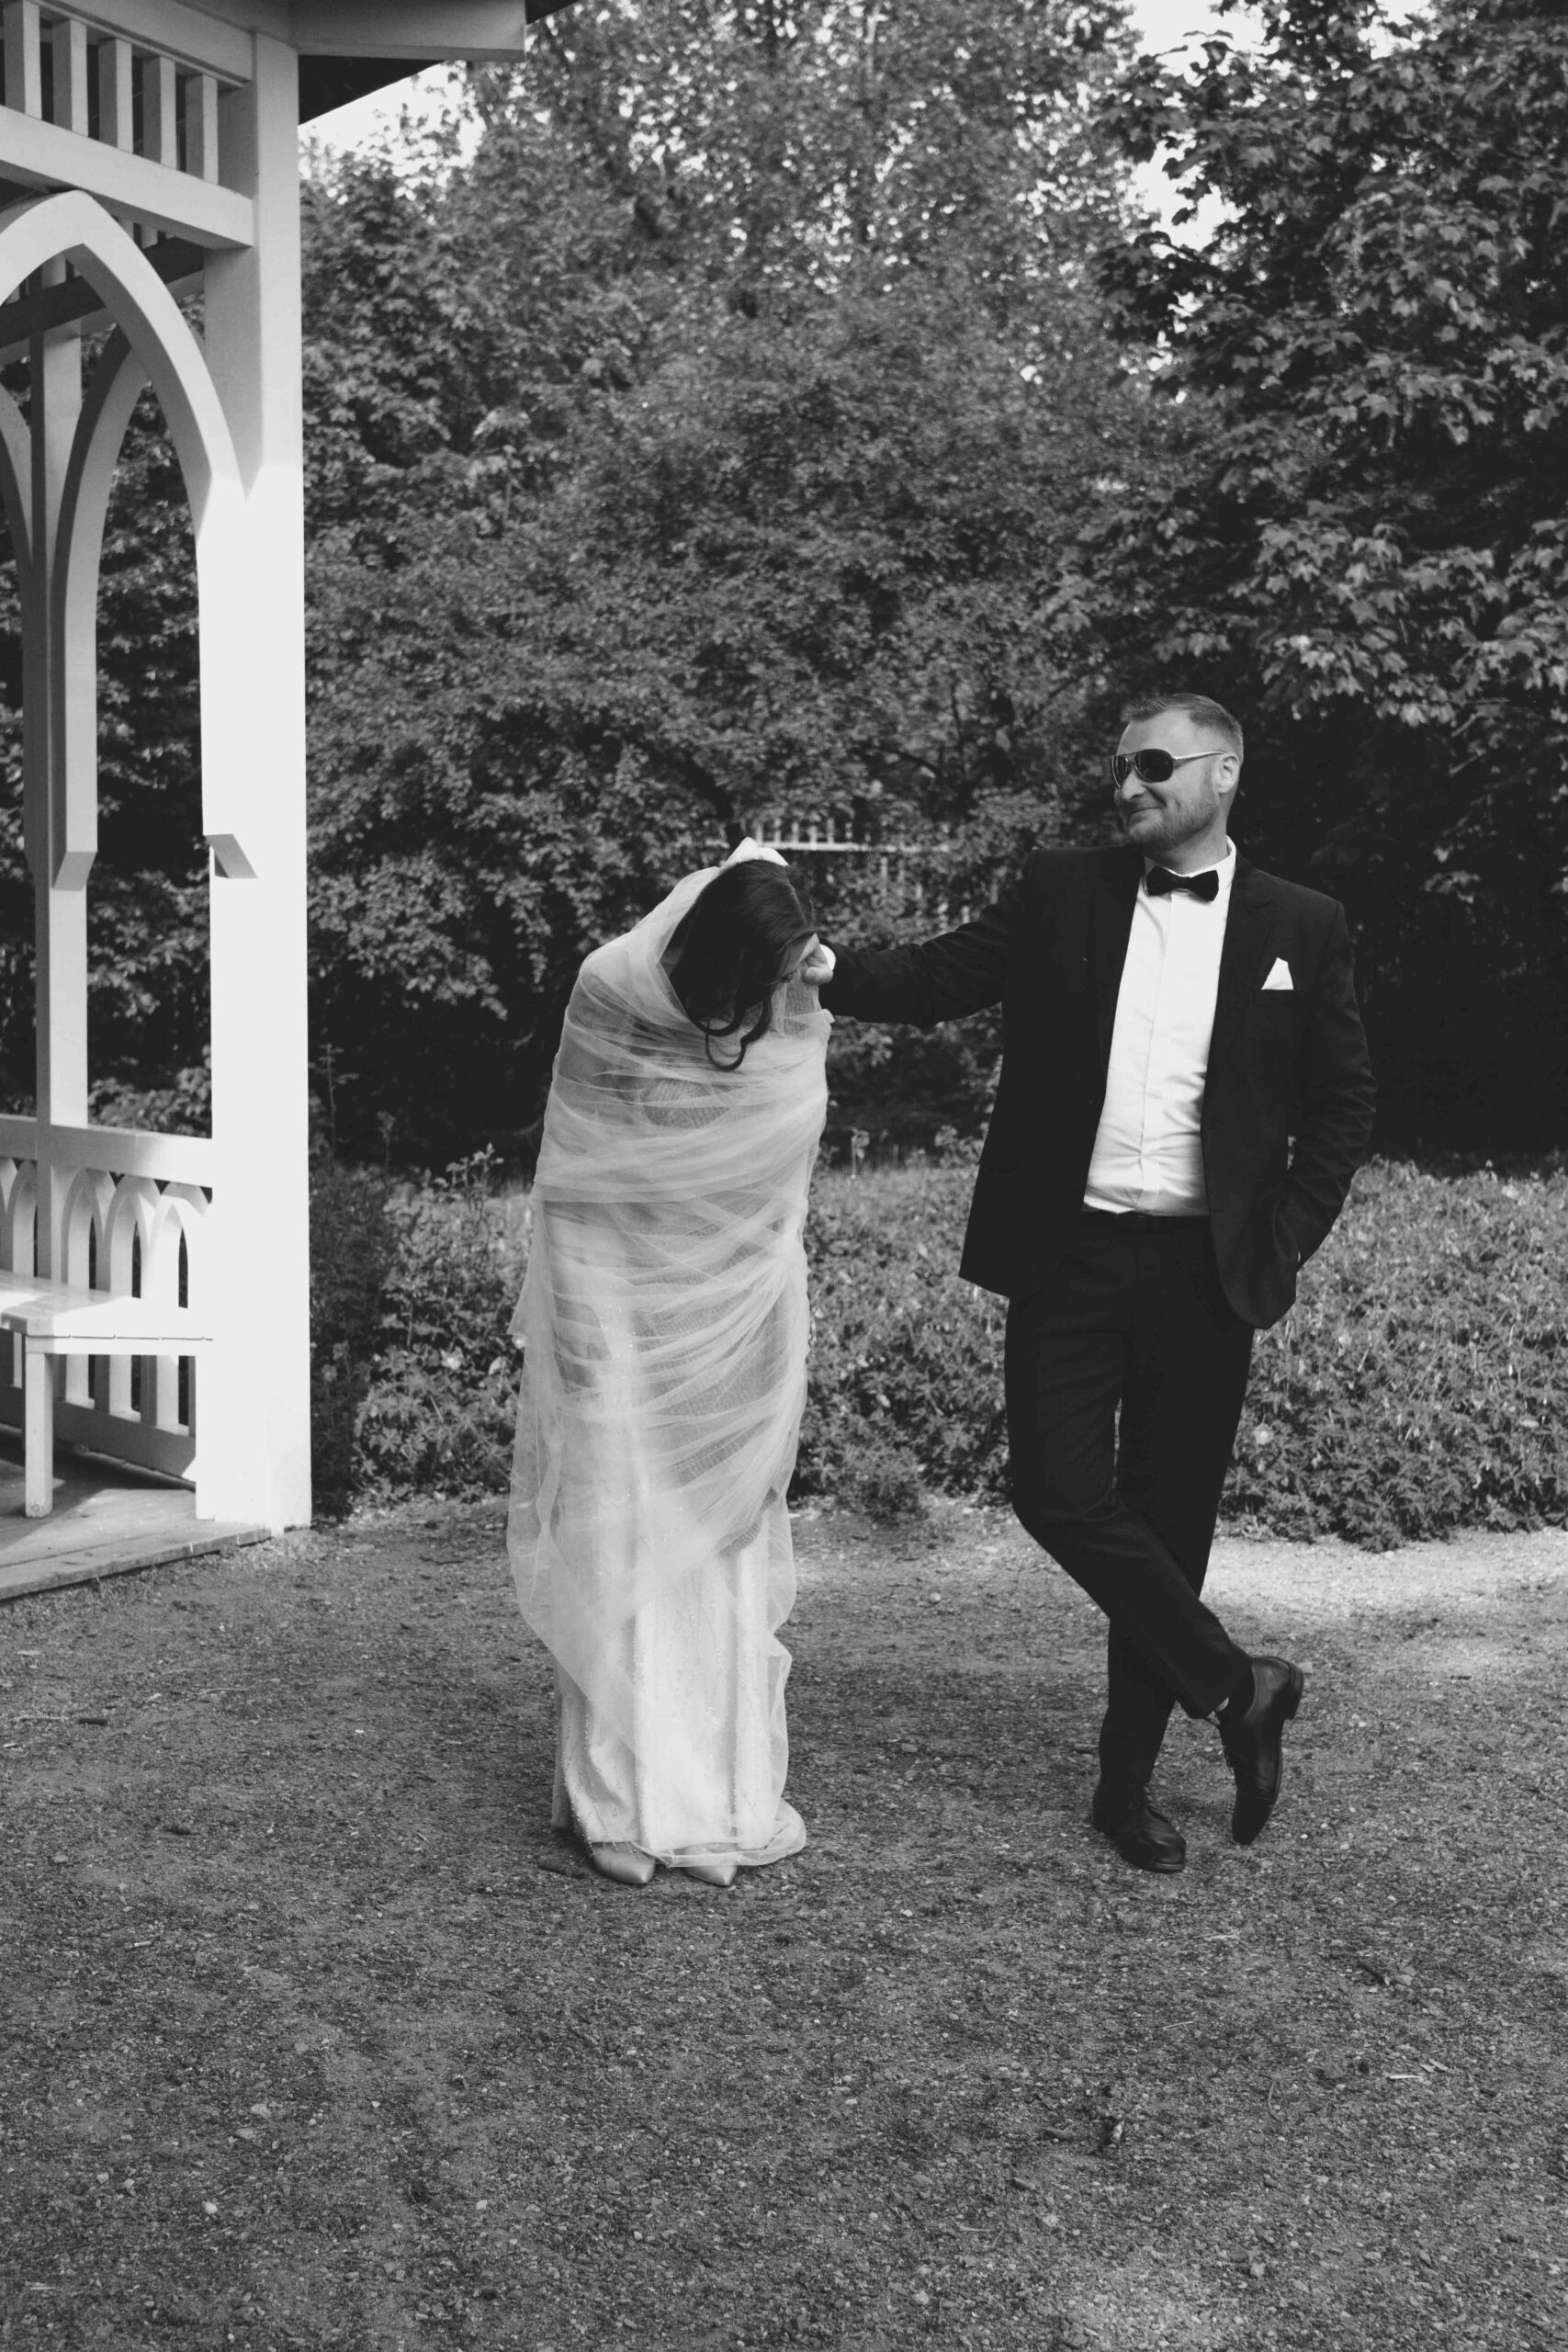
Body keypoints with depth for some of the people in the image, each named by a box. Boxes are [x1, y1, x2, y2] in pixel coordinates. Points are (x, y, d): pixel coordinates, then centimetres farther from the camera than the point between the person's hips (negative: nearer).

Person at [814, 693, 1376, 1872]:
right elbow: (933, 979, -1)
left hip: (1206, 1272, 0)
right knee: (1061, 1496, -8)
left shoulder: (1301, 927, 4)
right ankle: (1237, 1686, 13)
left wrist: (1289, 1240, -1)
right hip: (1068, 1255, 1)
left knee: (1171, 1518, 6)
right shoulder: (1062, 893, 6)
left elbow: (1344, 1100, 8)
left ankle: (1131, 1775, 22)